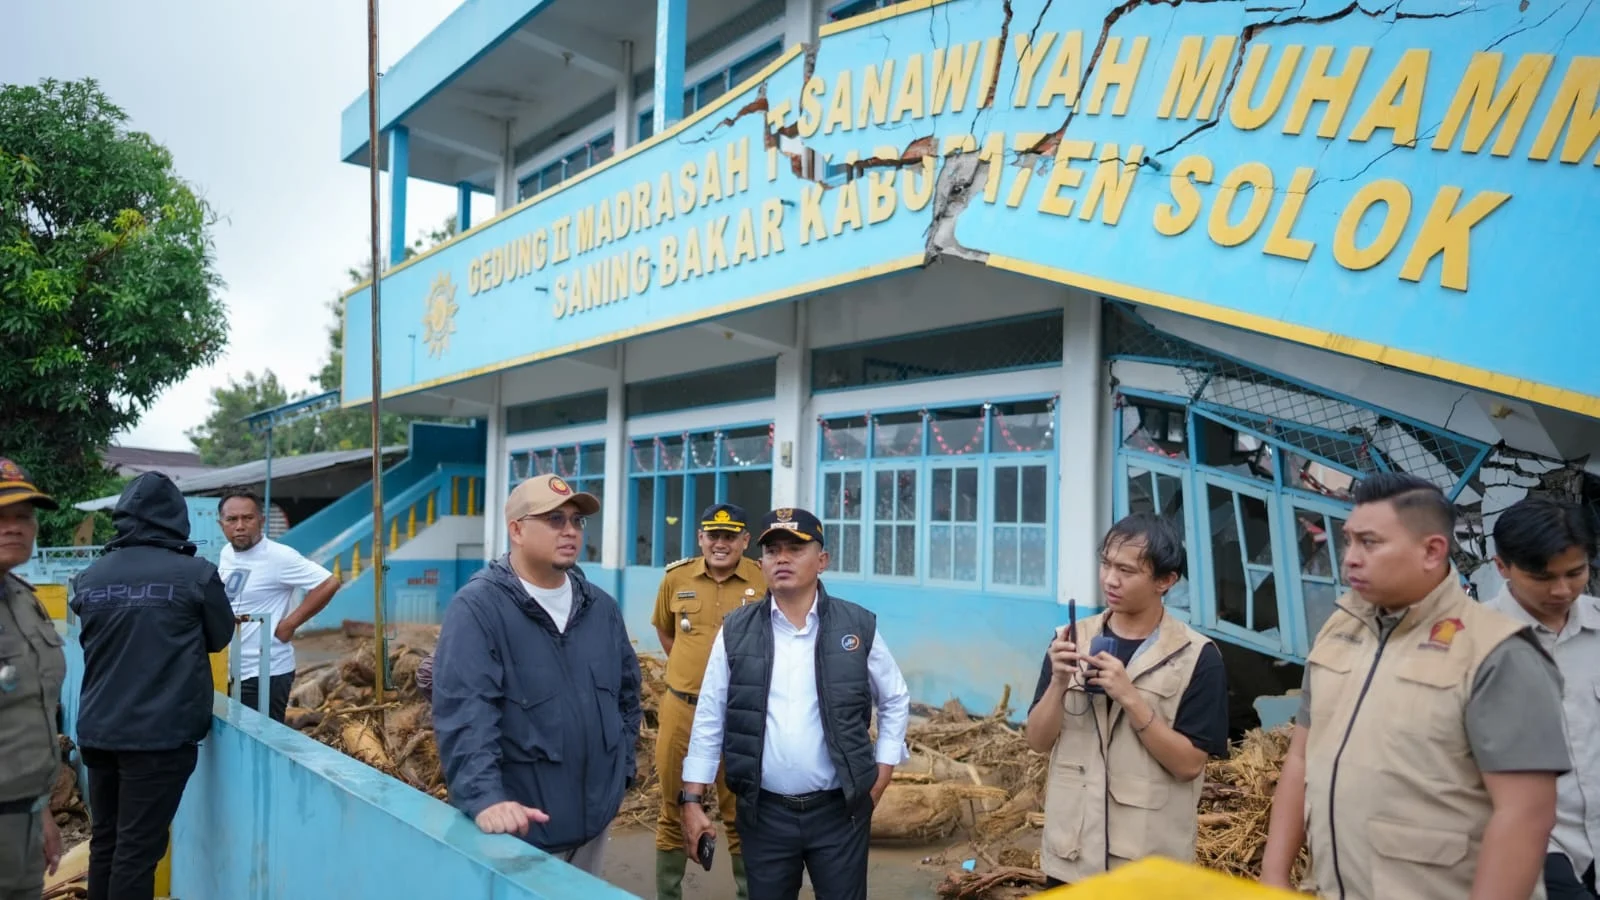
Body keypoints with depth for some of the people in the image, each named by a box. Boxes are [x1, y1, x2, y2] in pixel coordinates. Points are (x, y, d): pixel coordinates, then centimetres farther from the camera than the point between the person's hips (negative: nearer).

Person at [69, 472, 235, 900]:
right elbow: (220, 638, 3)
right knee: (138, 848, 2)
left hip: (98, 732, 5)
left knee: (104, 840, 18)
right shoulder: (196, 574, -11)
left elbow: (89, 642, 17)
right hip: (160, 735, -5)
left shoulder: (89, 578, 2)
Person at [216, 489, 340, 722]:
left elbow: (328, 584, -23)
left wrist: (288, 625, -18)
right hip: (228, 669, 8)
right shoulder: (226, 553, 7)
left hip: (265, 673, -8)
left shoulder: (278, 556, -18)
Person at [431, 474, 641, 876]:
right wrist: (484, 797, -34)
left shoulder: (601, 607, 7)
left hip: (595, 820, 6)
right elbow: (464, 714, -24)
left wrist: (622, 770, 12)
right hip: (519, 830, -6)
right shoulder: (477, 609, -14)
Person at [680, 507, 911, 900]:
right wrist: (693, 800, -1)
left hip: (839, 810, 0)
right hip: (763, 812, 1)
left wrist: (879, 779, 4)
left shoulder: (858, 627, -3)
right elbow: (709, 718, 1)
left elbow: (895, 701, 9)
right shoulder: (736, 631, -2)